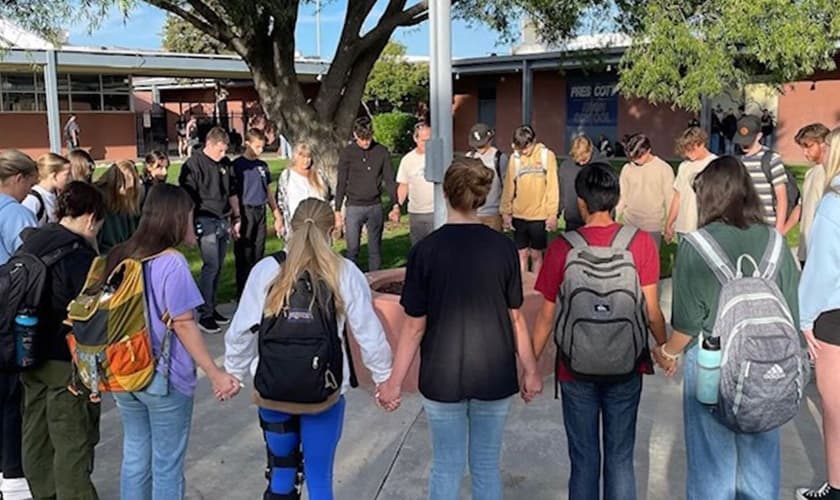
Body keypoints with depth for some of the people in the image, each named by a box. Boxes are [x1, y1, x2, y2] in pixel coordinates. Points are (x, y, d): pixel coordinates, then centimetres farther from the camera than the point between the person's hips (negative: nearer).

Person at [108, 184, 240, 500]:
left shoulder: (121, 256, 2)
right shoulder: (172, 263, -18)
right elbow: (183, 325, -18)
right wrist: (215, 375, -13)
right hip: (165, 379, -6)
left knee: (134, 457, 18)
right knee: (166, 466, 8)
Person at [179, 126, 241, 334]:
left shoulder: (224, 164, 11)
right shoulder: (193, 164, -9)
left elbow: (232, 193, 21)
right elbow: (187, 198, -11)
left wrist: (236, 219, 20)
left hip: (223, 221, 7)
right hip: (206, 221, -7)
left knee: (217, 267, 11)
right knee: (211, 266, -9)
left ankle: (211, 308, 22)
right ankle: (205, 315, -1)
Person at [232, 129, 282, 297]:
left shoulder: (262, 165, 13)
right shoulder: (237, 165, -5)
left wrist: (277, 215, 18)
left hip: (261, 212, 6)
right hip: (245, 213, -6)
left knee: (259, 253, 11)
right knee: (244, 256, -1)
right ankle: (242, 294, 7)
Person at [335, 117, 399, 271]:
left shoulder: (382, 152, 3)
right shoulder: (347, 153, -1)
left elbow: (389, 180, 5)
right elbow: (341, 183, 3)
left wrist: (395, 205, -5)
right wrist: (337, 210, 0)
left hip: (375, 206, 1)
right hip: (354, 207, -1)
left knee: (375, 250, 7)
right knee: (352, 250, 0)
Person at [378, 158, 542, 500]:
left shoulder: (426, 250, -12)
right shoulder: (503, 247, -7)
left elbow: (415, 326, -9)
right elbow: (515, 317, -1)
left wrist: (395, 381, 1)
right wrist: (530, 370, 12)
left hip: (442, 377, -1)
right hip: (494, 376, 1)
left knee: (446, 467, 15)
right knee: (487, 466, 16)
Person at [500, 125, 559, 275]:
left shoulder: (546, 155, -6)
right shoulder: (515, 158, 1)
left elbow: (552, 186, -7)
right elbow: (509, 187, 5)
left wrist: (552, 213, -10)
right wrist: (506, 212, 3)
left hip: (539, 216, -2)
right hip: (519, 216, 2)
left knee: (536, 255, 8)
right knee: (521, 254, 8)